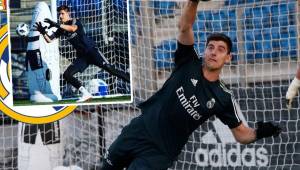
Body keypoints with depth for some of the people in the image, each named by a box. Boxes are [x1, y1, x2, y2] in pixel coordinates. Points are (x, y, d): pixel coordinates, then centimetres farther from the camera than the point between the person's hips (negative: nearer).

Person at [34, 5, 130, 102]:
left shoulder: (75, 21, -8)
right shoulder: (62, 29, 9)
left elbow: (73, 28, -33)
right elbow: (49, 40, 6)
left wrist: (56, 25, -38)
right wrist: (43, 32, -14)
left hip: (91, 51, -6)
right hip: (81, 56, 6)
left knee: (109, 68, -18)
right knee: (67, 75, -8)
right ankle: (86, 94, -6)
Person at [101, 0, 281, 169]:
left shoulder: (224, 98, -6)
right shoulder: (189, 64, -4)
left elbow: (241, 133, -2)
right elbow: (185, 26, -17)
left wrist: (258, 133, -25)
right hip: (137, 133, 2)